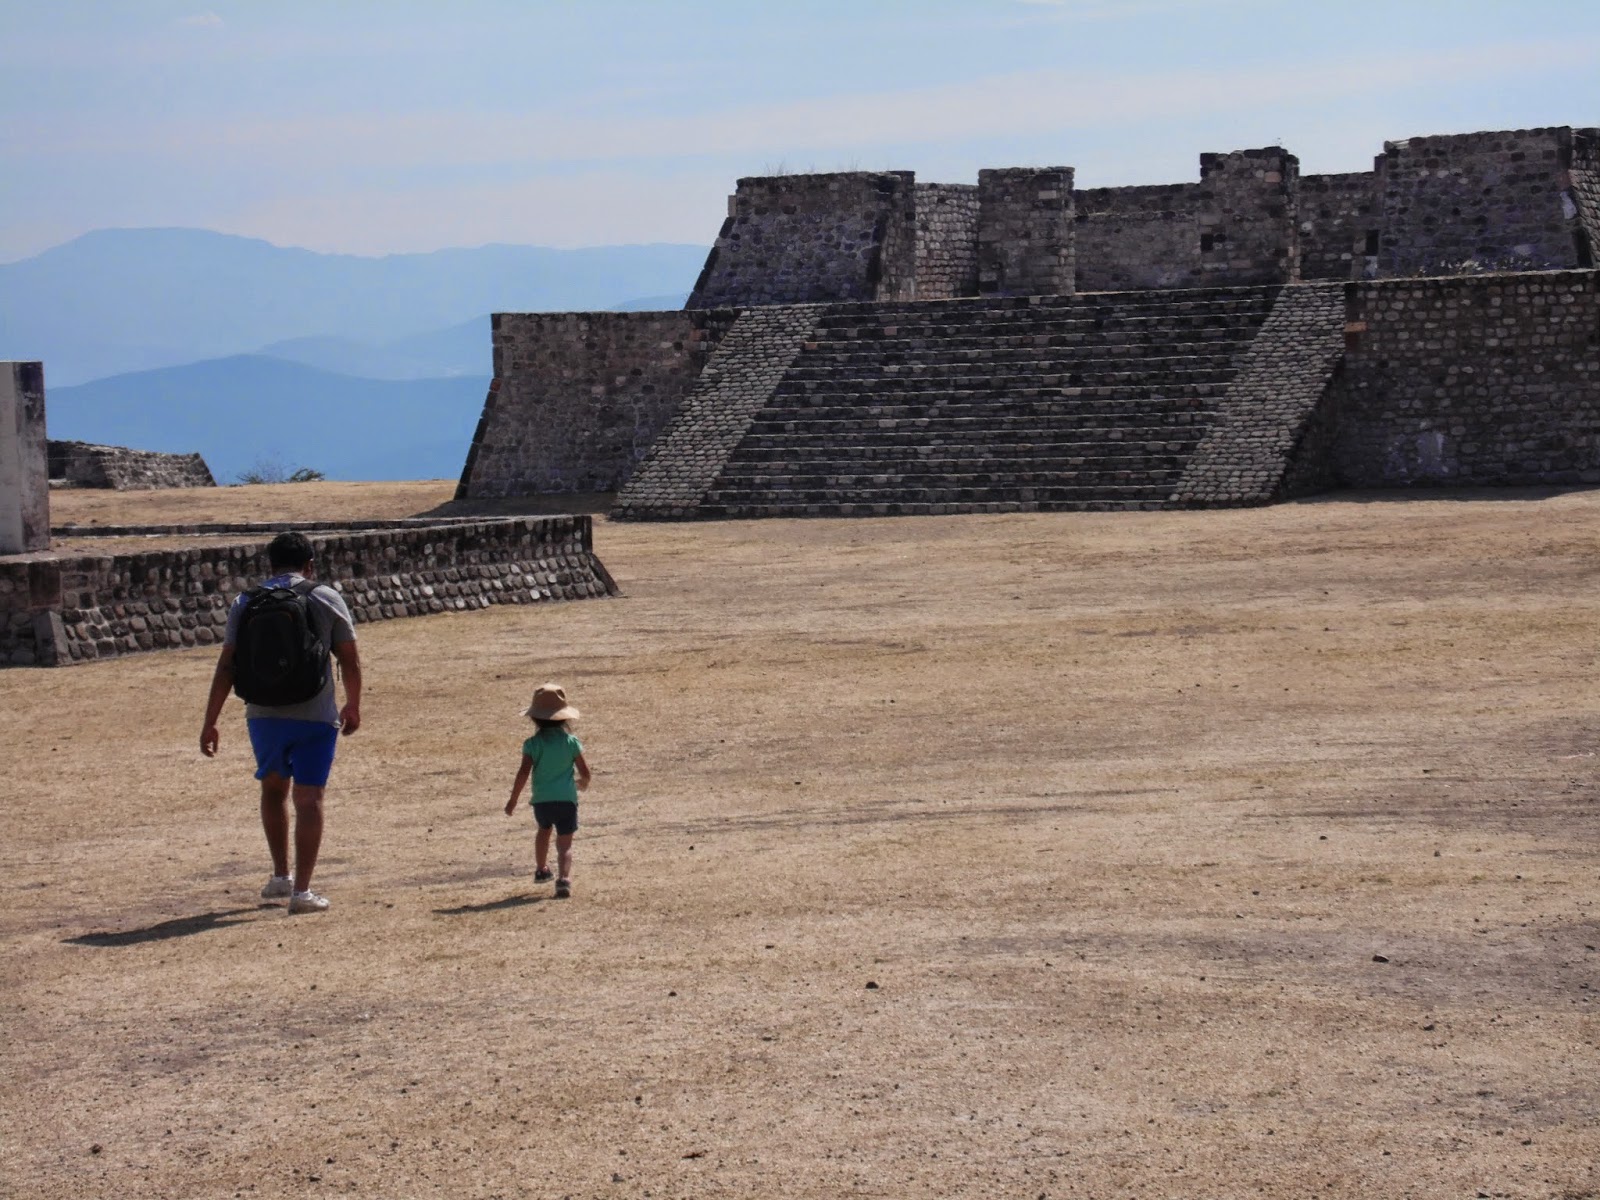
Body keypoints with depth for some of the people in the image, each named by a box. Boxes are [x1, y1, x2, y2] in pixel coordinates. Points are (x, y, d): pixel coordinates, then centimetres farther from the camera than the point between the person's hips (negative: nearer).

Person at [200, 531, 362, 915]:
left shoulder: (245, 603, 5)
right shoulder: (326, 600, 2)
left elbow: (226, 667, 0)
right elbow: (350, 660, 4)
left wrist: (210, 722, 3)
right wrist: (353, 706, 20)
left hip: (264, 714, 2)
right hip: (316, 715, -2)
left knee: (274, 788, 22)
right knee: (308, 798, 0)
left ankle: (280, 876, 26)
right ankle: (301, 890, -6)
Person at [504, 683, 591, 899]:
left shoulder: (533, 744, -5)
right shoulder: (571, 742, -1)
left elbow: (524, 773, -10)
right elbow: (584, 771, 2)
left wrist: (513, 799, -1)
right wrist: (583, 783, 25)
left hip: (541, 800, 1)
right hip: (566, 799, -1)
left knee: (544, 830, 30)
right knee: (564, 844, -2)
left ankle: (541, 869, 45)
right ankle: (564, 878, -25)